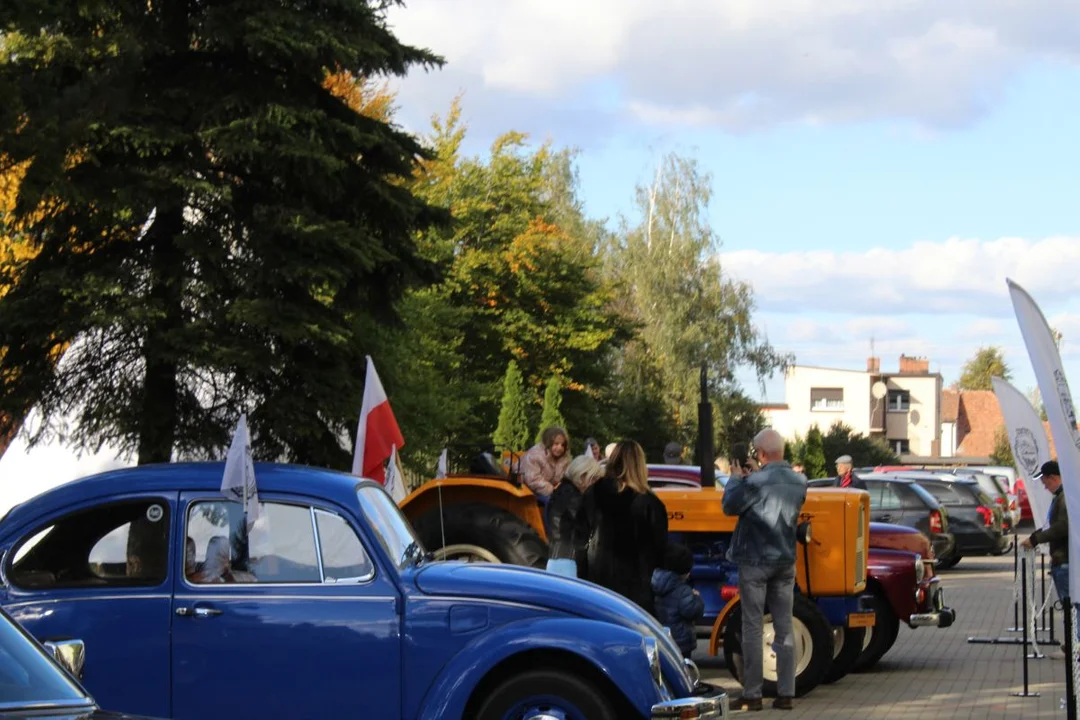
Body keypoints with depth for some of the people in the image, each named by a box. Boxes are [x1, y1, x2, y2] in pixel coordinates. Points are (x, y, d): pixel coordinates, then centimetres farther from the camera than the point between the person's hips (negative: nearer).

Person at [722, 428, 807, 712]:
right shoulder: (799, 483, 3)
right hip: (785, 563, 5)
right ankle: (785, 693, 8)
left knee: (752, 627, 1)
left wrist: (736, 478, 6)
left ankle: (752, 695, 1)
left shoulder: (756, 482, -19)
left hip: (755, 563, -5)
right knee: (784, 627, 8)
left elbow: (730, 506, -8)